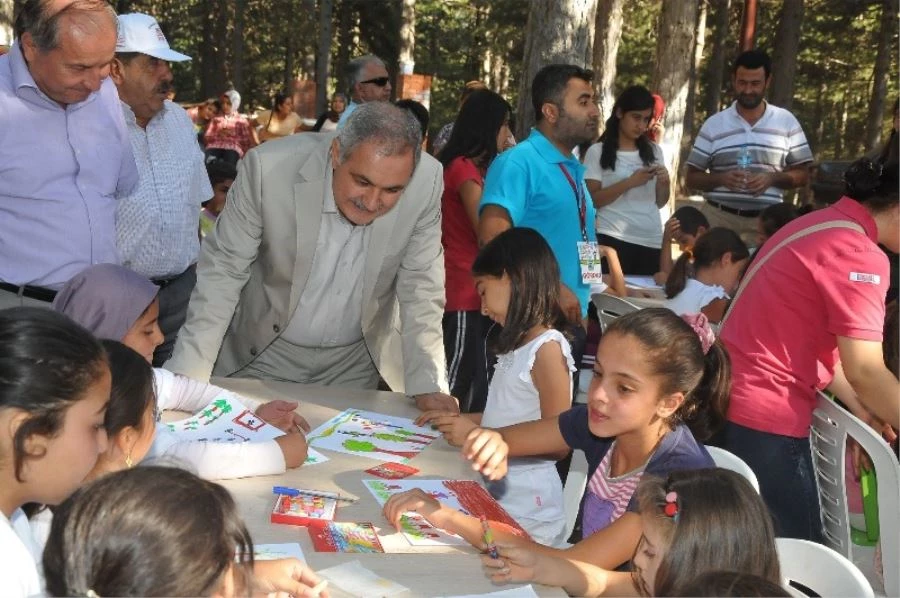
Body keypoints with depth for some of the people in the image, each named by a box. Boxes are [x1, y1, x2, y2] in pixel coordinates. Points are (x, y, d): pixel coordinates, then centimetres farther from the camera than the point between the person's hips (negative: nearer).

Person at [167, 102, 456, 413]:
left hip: (355, 364, 1)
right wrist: (187, 377, -20)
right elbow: (224, 271, -17)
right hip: (263, 355, -1)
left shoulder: (426, 182, -22)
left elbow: (421, 290, -12)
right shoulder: (269, 167, -27)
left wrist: (429, 386, -20)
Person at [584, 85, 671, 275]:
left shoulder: (654, 151, 12)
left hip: (652, 240, 4)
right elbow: (592, 200, -7)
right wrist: (629, 183, -15)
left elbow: (660, 203, 16)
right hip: (614, 240, -4)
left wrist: (664, 183, -3)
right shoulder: (598, 151, -1)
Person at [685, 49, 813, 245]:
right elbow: (691, 178, 6)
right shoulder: (714, 124, 5)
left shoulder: (787, 122, 7)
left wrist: (772, 178, -11)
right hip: (718, 218, 0)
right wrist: (721, 178, -14)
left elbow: (802, 174, 9)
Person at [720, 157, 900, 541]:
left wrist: (865, 408, 9)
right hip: (764, 415, -10)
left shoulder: (823, 224, 12)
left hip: (733, 399, 10)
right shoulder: (859, 255, -17)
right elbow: (865, 371, -20)